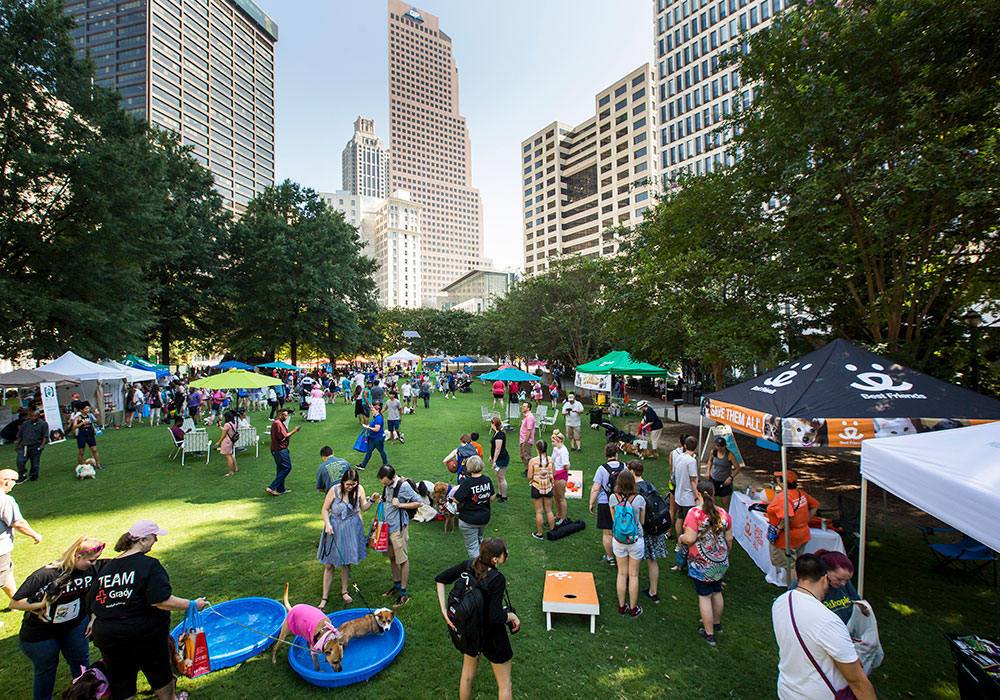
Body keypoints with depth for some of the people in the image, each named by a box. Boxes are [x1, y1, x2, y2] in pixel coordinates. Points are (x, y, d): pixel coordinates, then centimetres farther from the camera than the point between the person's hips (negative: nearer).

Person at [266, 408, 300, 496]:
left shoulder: (278, 423, 16)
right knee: (287, 468, -6)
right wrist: (293, 431, -15)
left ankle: (281, 489, 21)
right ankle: (272, 488, -5)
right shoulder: (278, 424, -18)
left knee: (281, 469, 15)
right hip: (280, 450, -11)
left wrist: (293, 430, 10)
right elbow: (283, 437, -22)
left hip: (276, 450, 11)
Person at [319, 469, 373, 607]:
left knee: (347, 563, 13)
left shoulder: (359, 489, -9)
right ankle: (325, 597, 22)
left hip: (352, 529, 2)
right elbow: (325, 509, -6)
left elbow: (363, 508, 5)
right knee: (329, 565, 5)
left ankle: (344, 591, 33)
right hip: (335, 529, -2)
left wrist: (371, 501, -13)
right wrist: (327, 524, -19)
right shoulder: (335, 490, -17)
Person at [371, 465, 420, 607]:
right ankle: (397, 586, 38)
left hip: (399, 527, -8)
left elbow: (419, 502, -18)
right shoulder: (387, 485, 1)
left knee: (403, 559, 4)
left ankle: (403, 594, 16)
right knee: (392, 558, 20)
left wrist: (400, 505, -23)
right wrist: (379, 498, 0)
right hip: (388, 525, 8)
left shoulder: (403, 485, -22)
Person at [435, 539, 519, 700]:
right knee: (504, 685, 19)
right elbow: (496, 617, -31)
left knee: (468, 675, 30)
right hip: (492, 636, -5)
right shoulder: (497, 579, -33)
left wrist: (445, 611, -8)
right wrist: (511, 615, -12)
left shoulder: (470, 565, -16)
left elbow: (440, 579, -9)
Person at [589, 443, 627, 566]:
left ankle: (610, 558, 22)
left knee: (607, 533, 11)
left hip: (605, 504, -3)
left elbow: (595, 489, -14)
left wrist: (591, 503, -2)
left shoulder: (602, 469, -14)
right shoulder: (624, 467, -5)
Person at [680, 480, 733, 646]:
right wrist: (725, 555, 20)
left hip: (702, 563, -5)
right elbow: (729, 539, 3)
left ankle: (709, 634, 20)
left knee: (704, 596, 9)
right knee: (717, 592, 24)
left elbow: (690, 539, -24)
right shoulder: (723, 513, -6)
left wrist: (681, 537, -2)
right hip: (721, 561, 5)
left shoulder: (694, 513, -21)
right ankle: (717, 623, 44)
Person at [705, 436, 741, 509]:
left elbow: (737, 468, -8)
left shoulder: (730, 455, -15)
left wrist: (731, 477, -19)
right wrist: (708, 471, 6)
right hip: (714, 480, 4)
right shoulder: (713, 452, -4)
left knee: (725, 505, 2)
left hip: (725, 482, -4)